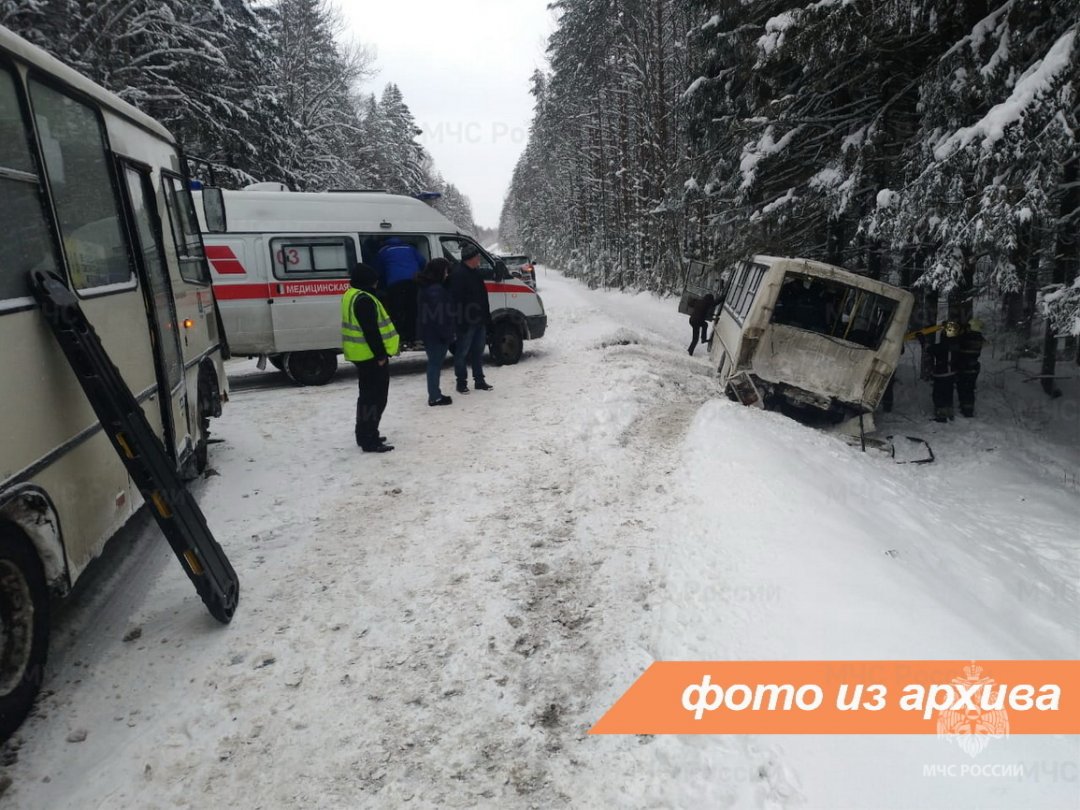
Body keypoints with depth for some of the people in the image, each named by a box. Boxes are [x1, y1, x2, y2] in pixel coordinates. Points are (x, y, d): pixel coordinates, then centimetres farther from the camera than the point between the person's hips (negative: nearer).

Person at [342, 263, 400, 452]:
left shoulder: (352, 295, 15)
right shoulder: (364, 299, -19)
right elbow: (371, 331, -23)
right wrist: (380, 355, -19)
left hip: (362, 355, 11)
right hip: (371, 355, -11)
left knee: (367, 395, 19)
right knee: (375, 397, -6)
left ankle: (364, 435, 27)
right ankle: (370, 441, -4)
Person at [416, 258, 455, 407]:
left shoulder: (426, 287, 14)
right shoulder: (435, 290, -20)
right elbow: (439, 315, -23)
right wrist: (446, 334, -19)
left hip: (429, 332, 10)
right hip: (436, 334, -10)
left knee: (434, 363, 16)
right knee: (435, 364, -4)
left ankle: (434, 395, 22)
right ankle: (435, 397, 2)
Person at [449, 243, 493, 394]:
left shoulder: (475, 272, 14)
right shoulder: (458, 274, -16)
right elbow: (456, 300, -21)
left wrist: (486, 316, 18)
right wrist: (460, 321, -24)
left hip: (479, 320, 9)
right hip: (466, 322, -9)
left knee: (478, 351, 14)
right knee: (462, 353, 2)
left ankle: (479, 380, 23)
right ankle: (461, 382, 11)